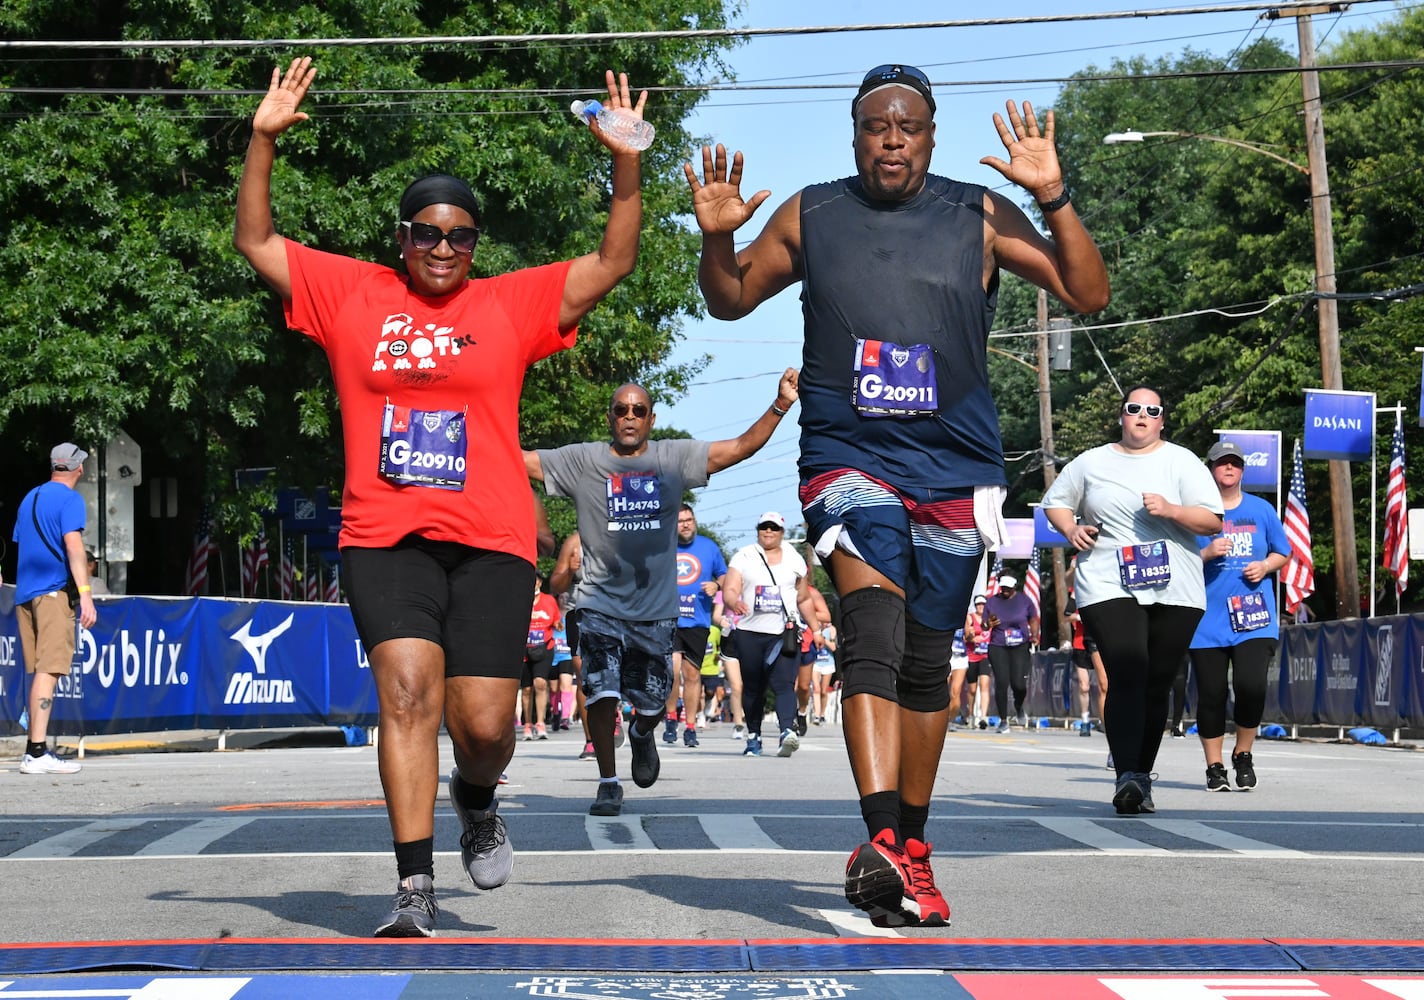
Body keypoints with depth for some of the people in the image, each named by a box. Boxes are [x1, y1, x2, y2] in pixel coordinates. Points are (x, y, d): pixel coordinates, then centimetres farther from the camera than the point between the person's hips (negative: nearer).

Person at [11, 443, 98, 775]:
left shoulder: (30, 498, 20)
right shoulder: (69, 498, -4)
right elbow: (73, 543, -15)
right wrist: (85, 593, -21)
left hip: (24, 593, 8)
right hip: (54, 590, -8)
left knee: (38, 672, 13)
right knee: (49, 669, -12)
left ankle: (35, 748, 15)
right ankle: (37, 753, -19)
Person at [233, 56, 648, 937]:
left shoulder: (513, 302, 10)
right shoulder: (352, 294, 11)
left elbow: (614, 263, 8)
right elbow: (256, 243, 14)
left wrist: (626, 162, -2)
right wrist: (264, 139, 4)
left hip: (491, 540, 0)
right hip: (385, 535, 0)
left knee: (485, 723, -6)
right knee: (407, 688, -18)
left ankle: (476, 801, 31)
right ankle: (415, 891, -16)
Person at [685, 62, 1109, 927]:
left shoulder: (980, 216, 5)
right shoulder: (811, 216, 7)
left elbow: (1088, 294, 1)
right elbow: (731, 300, 19)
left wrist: (1053, 197, -12)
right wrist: (717, 238, -2)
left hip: (956, 466, 2)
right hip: (848, 456, -1)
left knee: (926, 662, 9)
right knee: (875, 625, -24)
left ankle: (912, 845, 25)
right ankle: (883, 840, -35)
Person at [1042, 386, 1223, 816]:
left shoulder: (1181, 462, 10)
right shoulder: (1091, 463, 13)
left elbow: (1213, 521, 3)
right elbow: (1054, 502, 25)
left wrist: (1171, 510, -14)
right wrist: (1071, 529, 3)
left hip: (1174, 591, 1)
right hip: (1108, 584, -1)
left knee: (1156, 685, 4)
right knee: (1128, 675, -20)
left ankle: (1142, 776, 17)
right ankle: (1126, 778, -28)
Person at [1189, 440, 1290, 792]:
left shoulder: (1261, 510, 11)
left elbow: (1283, 552, 18)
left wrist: (1266, 566, -3)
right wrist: (1207, 553, -13)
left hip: (1254, 618, 1)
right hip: (1207, 620, -1)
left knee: (1251, 685, -15)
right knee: (1211, 694, 0)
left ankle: (1243, 755, 8)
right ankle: (1214, 767, 13)